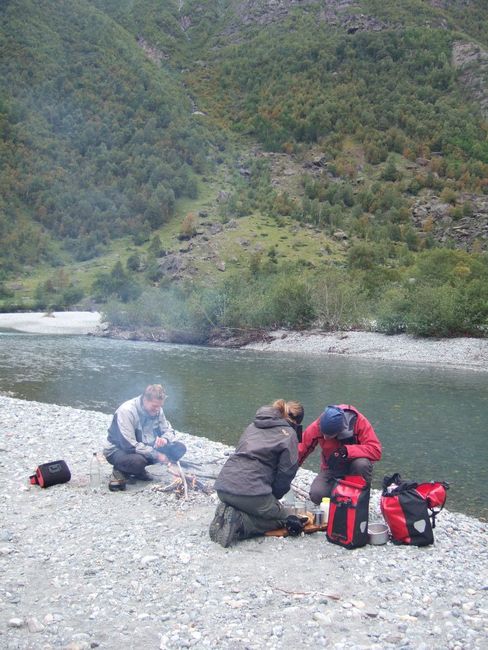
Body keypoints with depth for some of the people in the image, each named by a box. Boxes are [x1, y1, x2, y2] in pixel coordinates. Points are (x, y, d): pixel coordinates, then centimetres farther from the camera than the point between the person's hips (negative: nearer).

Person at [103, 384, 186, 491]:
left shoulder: (157, 410, -4)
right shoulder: (126, 411, -26)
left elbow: (169, 430, 8)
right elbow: (129, 445, -30)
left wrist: (165, 439, -18)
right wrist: (156, 455, -28)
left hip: (145, 448, 8)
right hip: (119, 450, -8)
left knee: (179, 448, -8)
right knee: (137, 461, -42)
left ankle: (138, 471, 2)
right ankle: (120, 472, -6)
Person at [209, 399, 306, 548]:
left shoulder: (253, 426, 23)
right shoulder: (288, 434, 4)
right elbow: (285, 473, -1)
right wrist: (272, 499, 16)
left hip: (223, 487, 7)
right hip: (251, 490, -7)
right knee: (284, 517, 14)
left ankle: (228, 513, 1)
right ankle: (238, 522, -9)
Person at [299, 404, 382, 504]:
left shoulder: (358, 421, -27)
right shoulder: (317, 427, -20)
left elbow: (376, 450, -31)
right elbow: (300, 450, -13)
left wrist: (346, 451, -40)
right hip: (331, 469, 2)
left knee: (362, 464, -36)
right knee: (316, 495, -24)